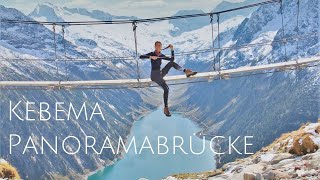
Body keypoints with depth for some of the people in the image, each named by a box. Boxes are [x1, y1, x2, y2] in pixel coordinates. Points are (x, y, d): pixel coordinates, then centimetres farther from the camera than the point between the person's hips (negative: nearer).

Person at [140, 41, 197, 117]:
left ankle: (186, 71, -30)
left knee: (171, 63, -13)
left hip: (160, 73, 6)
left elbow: (172, 59, 9)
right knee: (166, 88, -25)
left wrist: (172, 50, 0)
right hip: (154, 75, -6)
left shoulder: (161, 56, 14)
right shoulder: (151, 54, -2)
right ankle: (166, 108, -21)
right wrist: (151, 57, -28)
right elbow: (141, 56, -17)